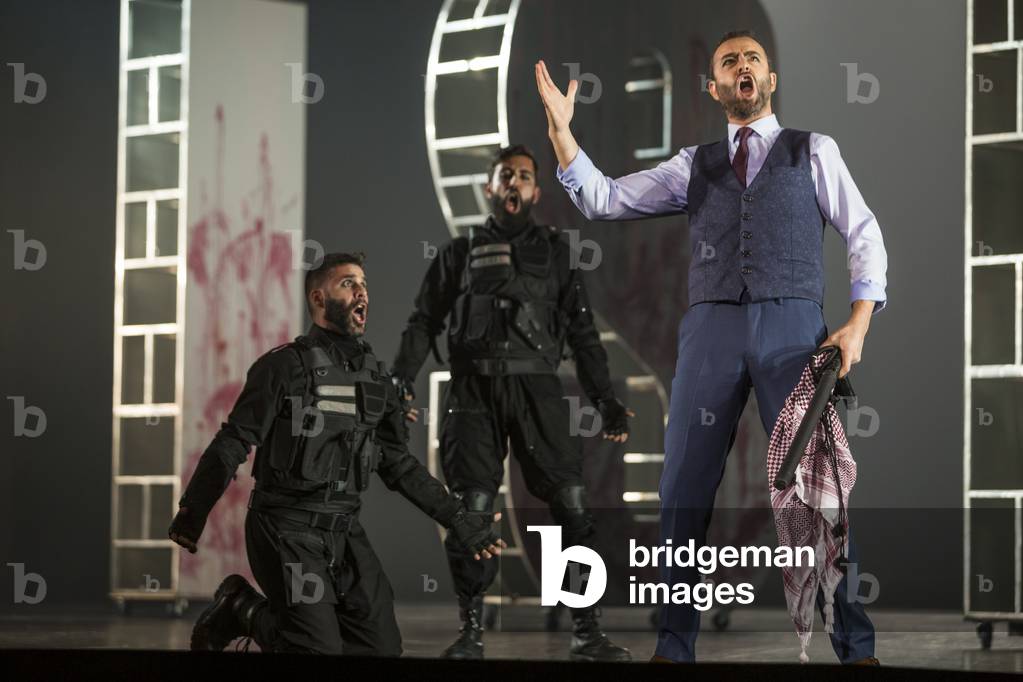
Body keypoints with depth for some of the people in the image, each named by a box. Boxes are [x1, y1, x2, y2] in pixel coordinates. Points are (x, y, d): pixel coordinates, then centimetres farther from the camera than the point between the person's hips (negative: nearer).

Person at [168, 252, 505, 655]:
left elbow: (398, 465, 17)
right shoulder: (286, 366, -9)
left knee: (382, 646, 3)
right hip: (288, 530, -7)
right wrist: (191, 514, -20)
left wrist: (459, 523, 13)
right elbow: (232, 445, -11)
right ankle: (241, 609, 12)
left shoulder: (375, 377, 10)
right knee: (320, 649, -14)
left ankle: (252, 613, 17)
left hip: (344, 532, 7)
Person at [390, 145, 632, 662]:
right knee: (470, 511, -6)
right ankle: (470, 633, 3)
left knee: (571, 505, -9)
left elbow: (582, 332, 13)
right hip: (474, 390, 0)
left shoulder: (554, 252, 16)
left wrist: (606, 400, 3)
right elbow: (424, 323, 11)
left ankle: (585, 632, -6)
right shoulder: (460, 254, 16)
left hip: (536, 388, 0)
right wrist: (400, 382, -5)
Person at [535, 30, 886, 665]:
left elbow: (865, 235, 10)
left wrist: (858, 323, -3)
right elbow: (605, 199, 13)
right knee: (684, 491, -1)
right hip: (712, 328, 2)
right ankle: (674, 645, 6)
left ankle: (855, 643, -1)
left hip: (792, 327, -2)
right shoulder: (694, 165, 19)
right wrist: (561, 129, -1)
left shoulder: (814, 151, 13)